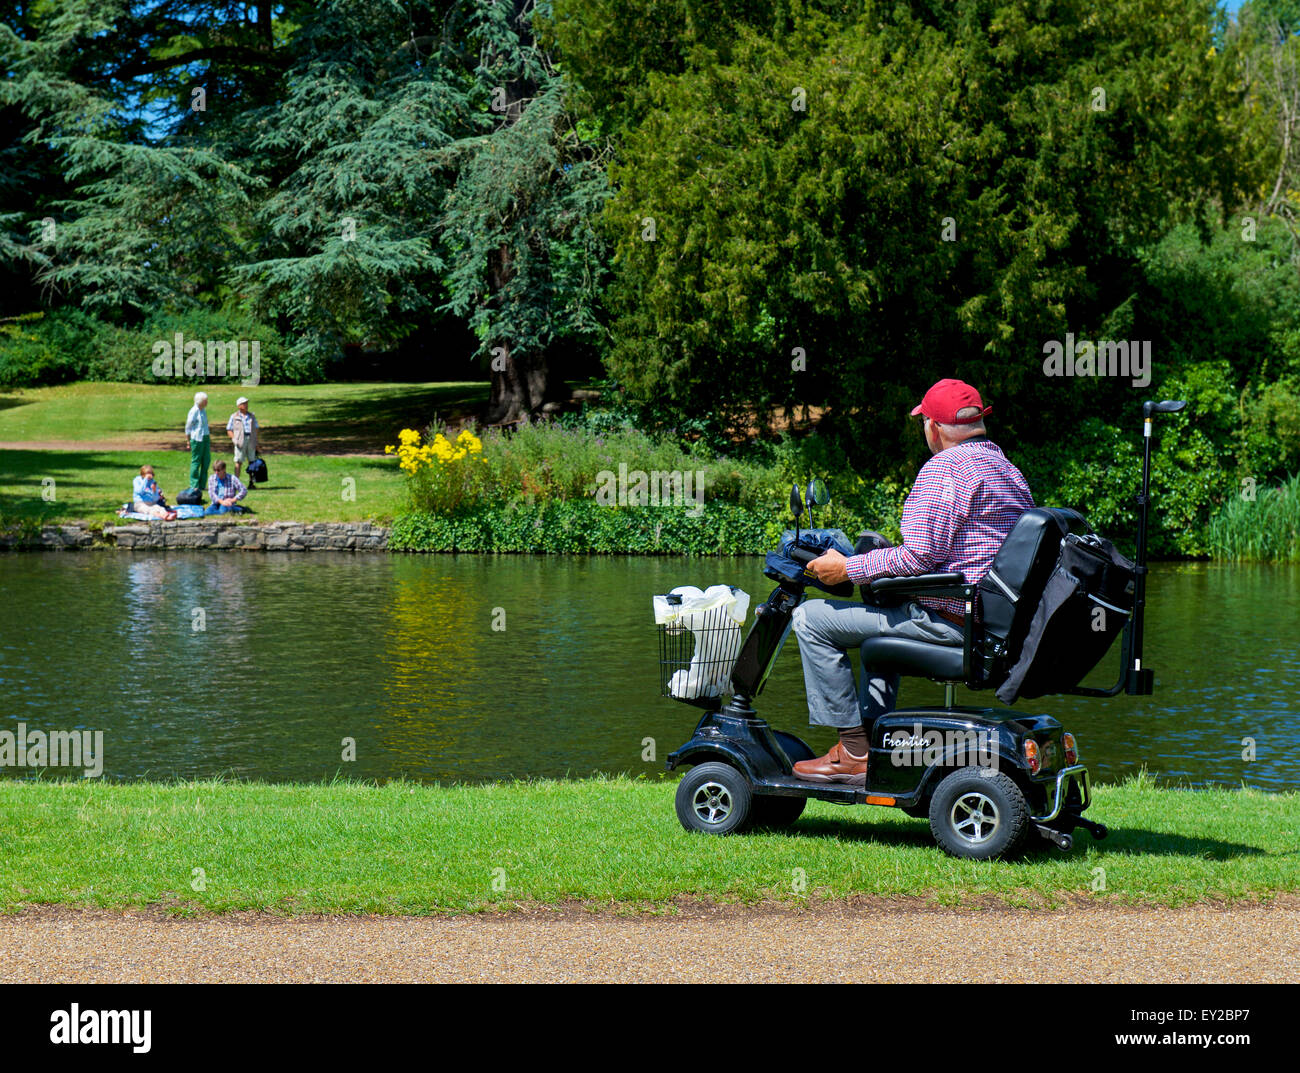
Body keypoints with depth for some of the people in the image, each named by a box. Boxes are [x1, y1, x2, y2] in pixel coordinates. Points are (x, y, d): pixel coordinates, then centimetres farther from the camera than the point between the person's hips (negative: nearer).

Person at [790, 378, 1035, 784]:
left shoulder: (945, 467, -15)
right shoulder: (1009, 472, 16)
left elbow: (919, 556, -22)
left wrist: (848, 568, -12)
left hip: (949, 620, -10)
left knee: (811, 619, -4)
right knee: (882, 615, 37)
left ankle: (853, 753, -2)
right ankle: (872, 741, 29)